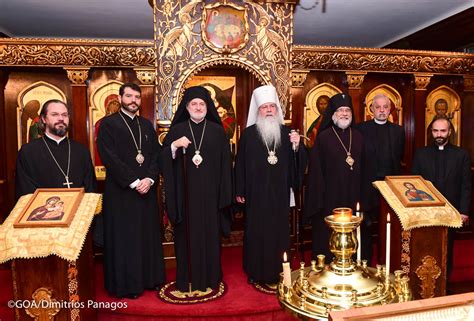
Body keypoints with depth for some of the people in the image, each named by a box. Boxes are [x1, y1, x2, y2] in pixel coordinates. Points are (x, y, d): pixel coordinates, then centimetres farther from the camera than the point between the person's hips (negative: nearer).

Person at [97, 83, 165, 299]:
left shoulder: (147, 125, 13)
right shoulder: (108, 124, -3)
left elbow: (156, 155, 8)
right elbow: (109, 158, -11)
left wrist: (149, 179, -8)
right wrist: (134, 182, -15)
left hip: (147, 190, 5)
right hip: (121, 191, -5)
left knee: (148, 235, 11)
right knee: (124, 238, 3)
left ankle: (149, 278, 25)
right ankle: (126, 284, 17)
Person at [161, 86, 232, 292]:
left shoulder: (217, 130, 5)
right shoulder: (177, 130, 5)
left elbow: (224, 163, 3)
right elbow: (163, 158, 1)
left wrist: (224, 193, -2)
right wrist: (174, 145, -19)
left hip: (210, 192, 0)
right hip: (185, 192, 0)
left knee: (209, 233, 6)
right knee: (187, 234, 5)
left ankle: (209, 277, 20)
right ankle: (186, 279, 18)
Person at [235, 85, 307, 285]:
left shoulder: (286, 132, 6)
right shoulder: (249, 133, -1)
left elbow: (294, 162, 5)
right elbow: (240, 163, -2)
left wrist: (296, 147, -15)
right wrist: (239, 191, -4)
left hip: (279, 192, 2)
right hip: (256, 193, -2)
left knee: (279, 229, 8)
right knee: (256, 231, 5)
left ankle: (277, 271, 23)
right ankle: (256, 272, 20)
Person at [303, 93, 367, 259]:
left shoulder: (358, 137, 7)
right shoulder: (323, 137, -5)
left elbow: (363, 169, 12)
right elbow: (315, 171, -6)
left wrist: (362, 195, 8)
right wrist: (318, 200, -10)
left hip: (353, 196, 4)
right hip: (330, 197, -4)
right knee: (327, 238, 5)